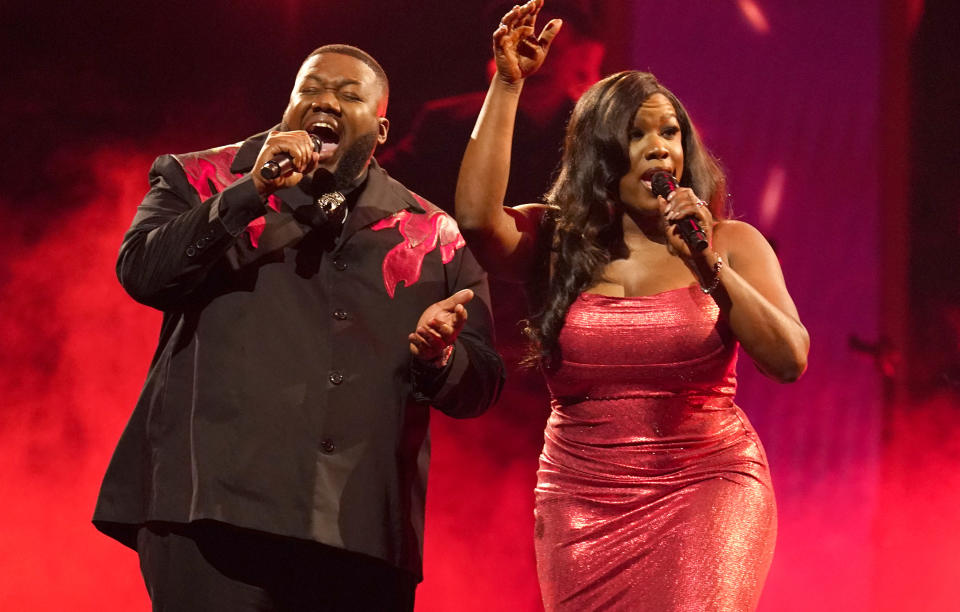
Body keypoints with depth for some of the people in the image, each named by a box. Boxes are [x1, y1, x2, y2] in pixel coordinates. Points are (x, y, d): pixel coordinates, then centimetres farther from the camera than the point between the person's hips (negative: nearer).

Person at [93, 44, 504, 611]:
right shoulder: (204, 182, 12)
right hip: (217, 508, -2)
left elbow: (481, 385, 15)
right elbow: (142, 271, -5)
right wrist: (251, 194, -13)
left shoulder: (435, 238, 16)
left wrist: (436, 358, -8)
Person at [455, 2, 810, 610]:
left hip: (705, 491, -2)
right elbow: (477, 216, -16)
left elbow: (789, 359, -8)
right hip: (584, 506, 2)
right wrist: (508, 83, -14)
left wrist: (710, 269, -19)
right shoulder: (556, 245, 4)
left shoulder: (731, 244, 2)